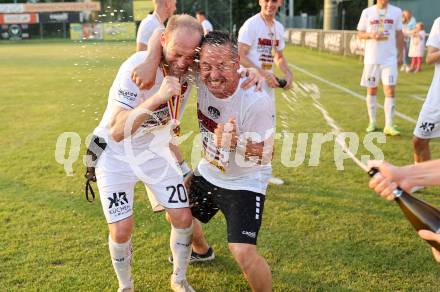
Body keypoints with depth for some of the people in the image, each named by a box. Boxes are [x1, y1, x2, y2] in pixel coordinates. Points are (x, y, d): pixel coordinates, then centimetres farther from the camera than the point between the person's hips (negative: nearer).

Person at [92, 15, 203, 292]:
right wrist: (158, 97, -49)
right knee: (121, 230, -7)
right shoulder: (137, 68, -32)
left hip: (156, 151, 5)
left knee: (183, 218, 1)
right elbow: (117, 132, -37)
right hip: (117, 154, -4)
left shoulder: (189, 69, -15)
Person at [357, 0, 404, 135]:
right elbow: (360, 34, 5)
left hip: (389, 58, 0)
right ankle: (372, 122, 21)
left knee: (390, 90, -8)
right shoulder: (367, 12, 1)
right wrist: (370, 35, -15)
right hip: (371, 58, 0)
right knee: (371, 90, 8)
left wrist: (401, 53, 8)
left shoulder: (396, 12, 3)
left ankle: (389, 125, -6)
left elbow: (399, 34, 10)